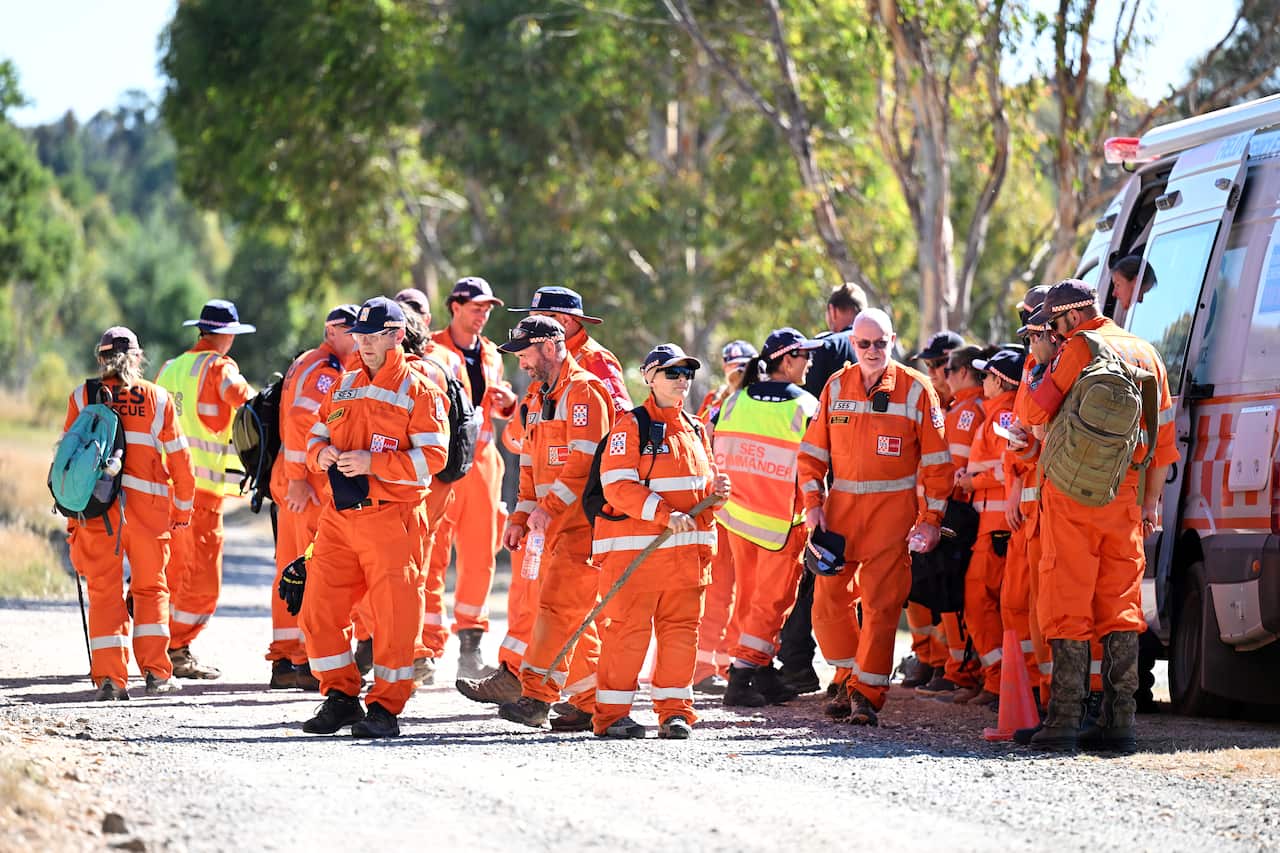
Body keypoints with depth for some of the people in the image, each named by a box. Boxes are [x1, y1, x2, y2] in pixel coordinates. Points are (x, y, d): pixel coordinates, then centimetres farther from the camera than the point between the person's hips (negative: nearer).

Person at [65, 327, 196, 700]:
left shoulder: (82, 397, 4)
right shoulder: (157, 398, 5)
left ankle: (109, 677, -1)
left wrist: (72, 515, 10)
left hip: (96, 504, 0)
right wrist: (182, 509, 18)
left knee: (104, 590, 6)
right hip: (147, 505, 0)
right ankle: (156, 673, 7)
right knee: (150, 587, 13)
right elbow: (180, 459, 6)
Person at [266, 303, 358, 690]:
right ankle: (311, 663, -9)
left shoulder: (307, 365, 21)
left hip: (294, 480, 11)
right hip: (309, 482, -11)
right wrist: (298, 479, -25)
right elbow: (300, 423, -22)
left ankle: (284, 660, 16)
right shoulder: (324, 370, -12)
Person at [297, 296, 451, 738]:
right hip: (338, 516, 6)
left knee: (394, 615, -5)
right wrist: (321, 453, -4)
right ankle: (340, 698, 14)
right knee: (319, 609, 3)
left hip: (390, 518, -6)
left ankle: (385, 708, 3)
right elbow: (314, 435, 21)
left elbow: (432, 456, -11)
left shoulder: (418, 391, -3)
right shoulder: (343, 387, 17)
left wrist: (372, 462, -20)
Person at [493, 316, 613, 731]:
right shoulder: (540, 398, 20)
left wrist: (550, 506, -22)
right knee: (569, 615, 8)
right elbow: (532, 466, 24)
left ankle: (535, 696, -18)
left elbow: (585, 459, -20)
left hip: (583, 522, -10)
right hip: (555, 525, 10)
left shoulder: (584, 392, -10)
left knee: (557, 604, -14)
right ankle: (590, 704, 11)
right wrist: (522, 518, 14)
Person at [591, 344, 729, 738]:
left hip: (687, 549, 6)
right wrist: (666, 515, -22)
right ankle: (612, 714, 1)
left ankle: (674, 710, 13)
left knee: (681, 627, 5)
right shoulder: (631, 427, -6)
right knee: (628, 628, -5)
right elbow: (618, 486, -14)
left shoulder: (695, 430, 17)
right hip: (635, 544, -6)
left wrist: (716, 489, 2)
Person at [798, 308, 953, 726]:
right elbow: (812, 451, 11)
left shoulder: (916, 389, -1)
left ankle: (867, 694, -1)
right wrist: (812, 502, 0)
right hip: (839, 508, 3)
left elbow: (936, 460, 0)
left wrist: (932, 518, -4)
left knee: (881, 605, -6)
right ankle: (849, 678, 21)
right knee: (828, 601, 3)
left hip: (892, 511, -3)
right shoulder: (836, 387, 8)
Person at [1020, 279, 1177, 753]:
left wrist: (1046, 436, 12)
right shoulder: (1145, 353, 13)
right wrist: (1151, 501, 18)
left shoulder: (1079, 348, -6)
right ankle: (1118, 722, 4)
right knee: (1121, 606, 8)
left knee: (1068, 604, -3)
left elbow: (1036, 412, -11)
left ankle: (1064, 720, -7)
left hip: (1073, 491, -5)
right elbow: (1163, 435, 14)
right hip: (1125, 491, 5)